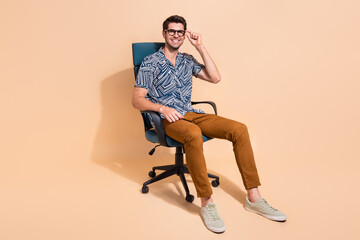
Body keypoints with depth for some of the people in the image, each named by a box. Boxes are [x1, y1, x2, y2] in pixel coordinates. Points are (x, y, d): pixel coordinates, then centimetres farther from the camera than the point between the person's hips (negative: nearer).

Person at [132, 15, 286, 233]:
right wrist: (162, 108, -23)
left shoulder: (187, 60, 17)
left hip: (191, 114, 5)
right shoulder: (150, 63, 2)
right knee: (193, 134, -41)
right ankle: (207, 202, -31)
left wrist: (201, 47, 4)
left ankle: (253, 197, -14)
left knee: (239, 129, -16)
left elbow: (215, 78, 6)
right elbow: (137, 100, -5)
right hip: (167, 119, -5)